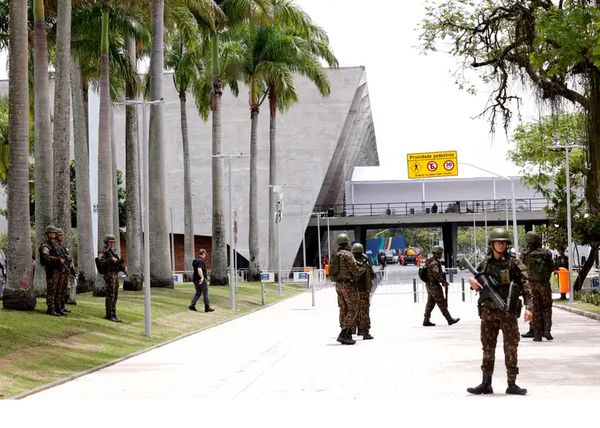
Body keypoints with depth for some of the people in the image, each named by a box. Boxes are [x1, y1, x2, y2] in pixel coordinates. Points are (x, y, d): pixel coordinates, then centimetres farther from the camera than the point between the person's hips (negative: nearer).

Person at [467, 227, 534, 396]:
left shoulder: (514, 263, -3)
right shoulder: (485, 264, 8)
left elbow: (525, 285, -8)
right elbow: (477, 282, 21)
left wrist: (529, 306, -17)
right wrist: (472, 281, -4)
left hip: (508, 312, -4)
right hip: (488, 311, 4)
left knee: (511, 347, 0)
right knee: (488, 347, 8)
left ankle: (512, 384, 7)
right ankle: (486, 384, 15)